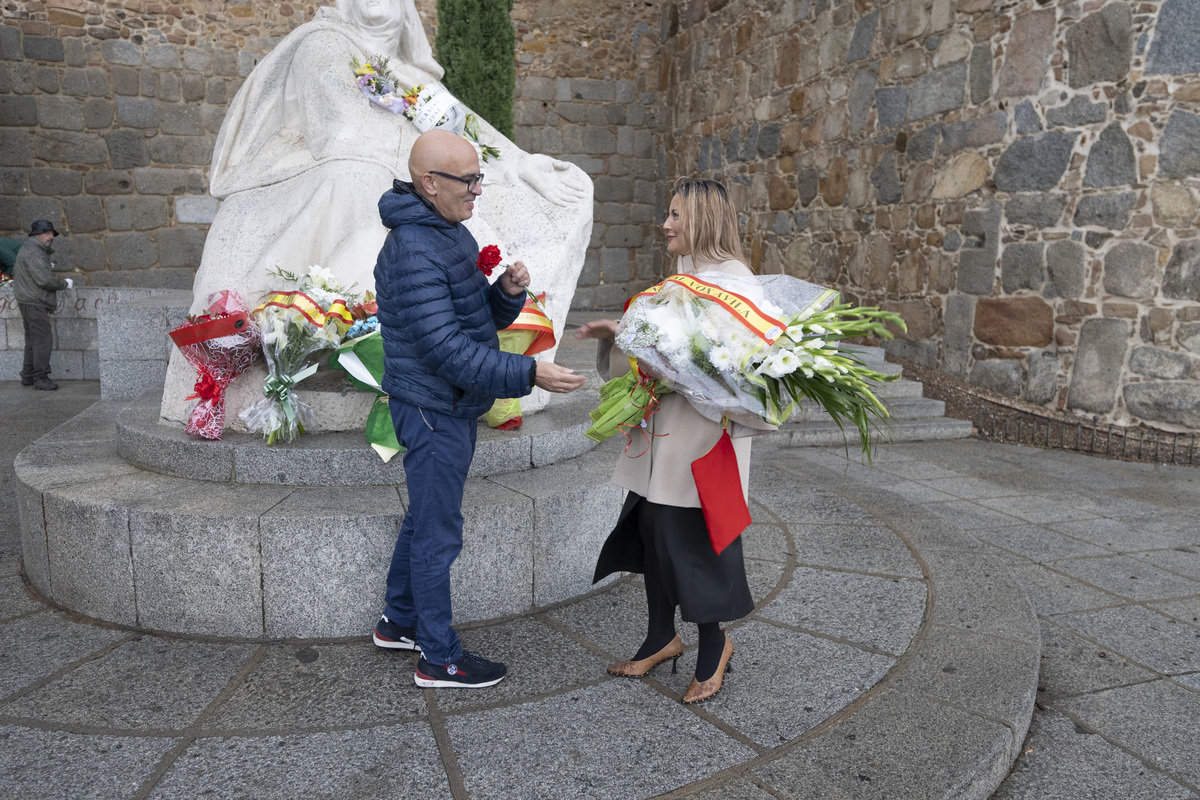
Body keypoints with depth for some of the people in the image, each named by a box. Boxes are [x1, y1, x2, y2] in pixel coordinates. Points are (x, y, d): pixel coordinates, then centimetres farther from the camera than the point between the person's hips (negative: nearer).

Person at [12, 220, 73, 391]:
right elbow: (45, 279, -23)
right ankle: (41, 377, -13)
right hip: (34, 302, -11)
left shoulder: (27, 249, 20)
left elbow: (15, 271, 31)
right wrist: (65, 283, -9)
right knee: (43, 339, -13)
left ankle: (28, 376, 20)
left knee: (33, 340, 15)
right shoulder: (33, 251, -15)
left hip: (28, 301, 11)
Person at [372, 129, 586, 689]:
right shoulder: (413, 253, -23)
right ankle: (440, 659, 16)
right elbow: (448, 351, -28)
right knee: (438, 534, 1)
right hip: (434, 412, -10)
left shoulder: (454, 234, 10)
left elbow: (482, 318, 13)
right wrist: (528, 374, -31)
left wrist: (509, 291, -8)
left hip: (454, 407, 10)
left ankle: (398, 622, 38)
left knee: (424, 518, 21)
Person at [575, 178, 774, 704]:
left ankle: (713, 644, 24)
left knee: (689, 541, 1)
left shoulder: (732, 278, -13)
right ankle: (662, 638, 31)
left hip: (704, 434, -8)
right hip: (664, 432, 8)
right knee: (652, 532, 13)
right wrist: (619, 334, 9)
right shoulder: (684, 276, 15)